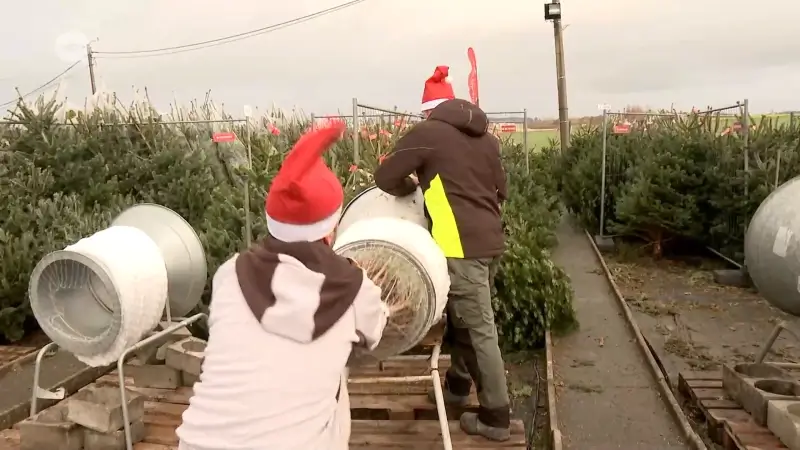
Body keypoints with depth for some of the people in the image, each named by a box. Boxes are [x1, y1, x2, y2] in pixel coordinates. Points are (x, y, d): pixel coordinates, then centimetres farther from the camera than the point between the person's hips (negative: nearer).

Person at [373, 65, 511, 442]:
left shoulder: (427, 132, -5)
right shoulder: (485, 137, 13)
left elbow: (386, 178, -5)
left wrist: (413, 187, 13)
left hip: (462, 245, -7)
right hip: (490, 241, 7)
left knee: (480, 331, 0)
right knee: (463, 317, 22)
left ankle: (496, 418, 10)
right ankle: (458, 385, 39)